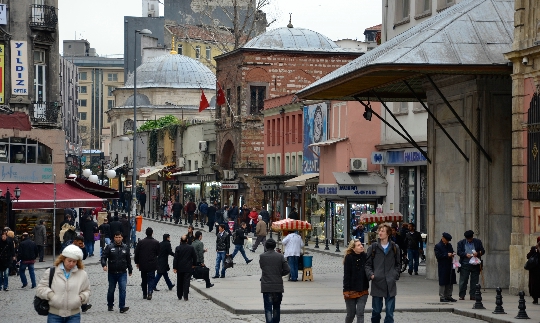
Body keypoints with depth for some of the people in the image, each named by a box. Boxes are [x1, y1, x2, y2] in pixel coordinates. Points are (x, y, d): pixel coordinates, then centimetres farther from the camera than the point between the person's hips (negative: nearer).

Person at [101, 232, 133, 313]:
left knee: (123, 289, -13)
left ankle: (122, 307, -15)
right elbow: (104, 257, -6)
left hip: (122, 273, 1)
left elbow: (128, 260, 17)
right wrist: (104, 265, -25)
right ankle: (110, 305, 29)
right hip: (112, 273, -1)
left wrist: (130, 270, 22)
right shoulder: (109, 247, -2)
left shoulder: (125, 248, 8)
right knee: (111, 290, 11)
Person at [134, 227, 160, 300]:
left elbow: (136, 253, 1)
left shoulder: (141, 242, -3)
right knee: (151, 279, 1)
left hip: (143, 264, 2)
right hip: (152, 265, -2)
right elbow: (158, 253, 4)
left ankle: (144, 294, 18)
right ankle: (150, 292, -18)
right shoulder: (156, 242, -6)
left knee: (144, 279, 14)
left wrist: (137, 262, 13)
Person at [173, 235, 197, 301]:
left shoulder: (178, 248, -8)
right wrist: (193, 264, 18)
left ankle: (179, 296, 21)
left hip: (180, 268, 0)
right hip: (188, 268, 0)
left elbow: (175, 258, -10)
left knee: (179, 282, 13)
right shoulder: (191, 248, -5)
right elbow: (194, 257, 2)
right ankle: (185, 297, -8)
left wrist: (175, 268, -7)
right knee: (186, 282, -1)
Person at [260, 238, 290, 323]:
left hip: (266, 286, -1)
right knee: (276, 307, 17)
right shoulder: (280, 256, -2)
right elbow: (287, 270, -4)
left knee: (268, 308, -2)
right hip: (278, 286, 1)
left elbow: (262, 268, 5)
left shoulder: (262, 257, -3)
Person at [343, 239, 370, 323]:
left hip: (363, 291, 2)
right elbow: (346, 275, -10)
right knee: (351, 314, 7)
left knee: (360, 313, -4)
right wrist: (346, 290, -12)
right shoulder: (349, 258, -9)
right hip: (351, 291, -2)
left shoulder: (365, 257, 1)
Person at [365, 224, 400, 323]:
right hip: (377, 283, 0)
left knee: (390, 311, 0)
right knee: (376, 311, 7)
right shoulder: (373, 247, 4)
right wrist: (370, 274, -11)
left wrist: (395, 275, -1)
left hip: (390, 284, 0)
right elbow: (368, 264, 6)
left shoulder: (394, 248, 7)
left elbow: (398, 264, 14)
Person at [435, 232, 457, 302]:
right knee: (442, 282, -2)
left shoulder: (449, 245, 14)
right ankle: (442, 297, 4)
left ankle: (448, 296, 18)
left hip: (450, 266, 7)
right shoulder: (438, 246, -7)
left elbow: (452, 251, 25)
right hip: (443, 267, -7)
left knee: (450, 282, 9)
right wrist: (447, 255, -19)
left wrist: (452, 254, 1)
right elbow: (438, 255, -15)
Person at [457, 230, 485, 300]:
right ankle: (461, 296, 4)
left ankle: (473, 296, 7)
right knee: (463, 280, -2)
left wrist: (477, 253, -14)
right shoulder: (461, 243, 7)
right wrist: (466, 254, -18)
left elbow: (483, 251, 7)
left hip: (475, 265, 1)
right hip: (465, 265, -1)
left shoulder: (478, 242, 9)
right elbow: (459, 252, -1)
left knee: (474, 281, 2)